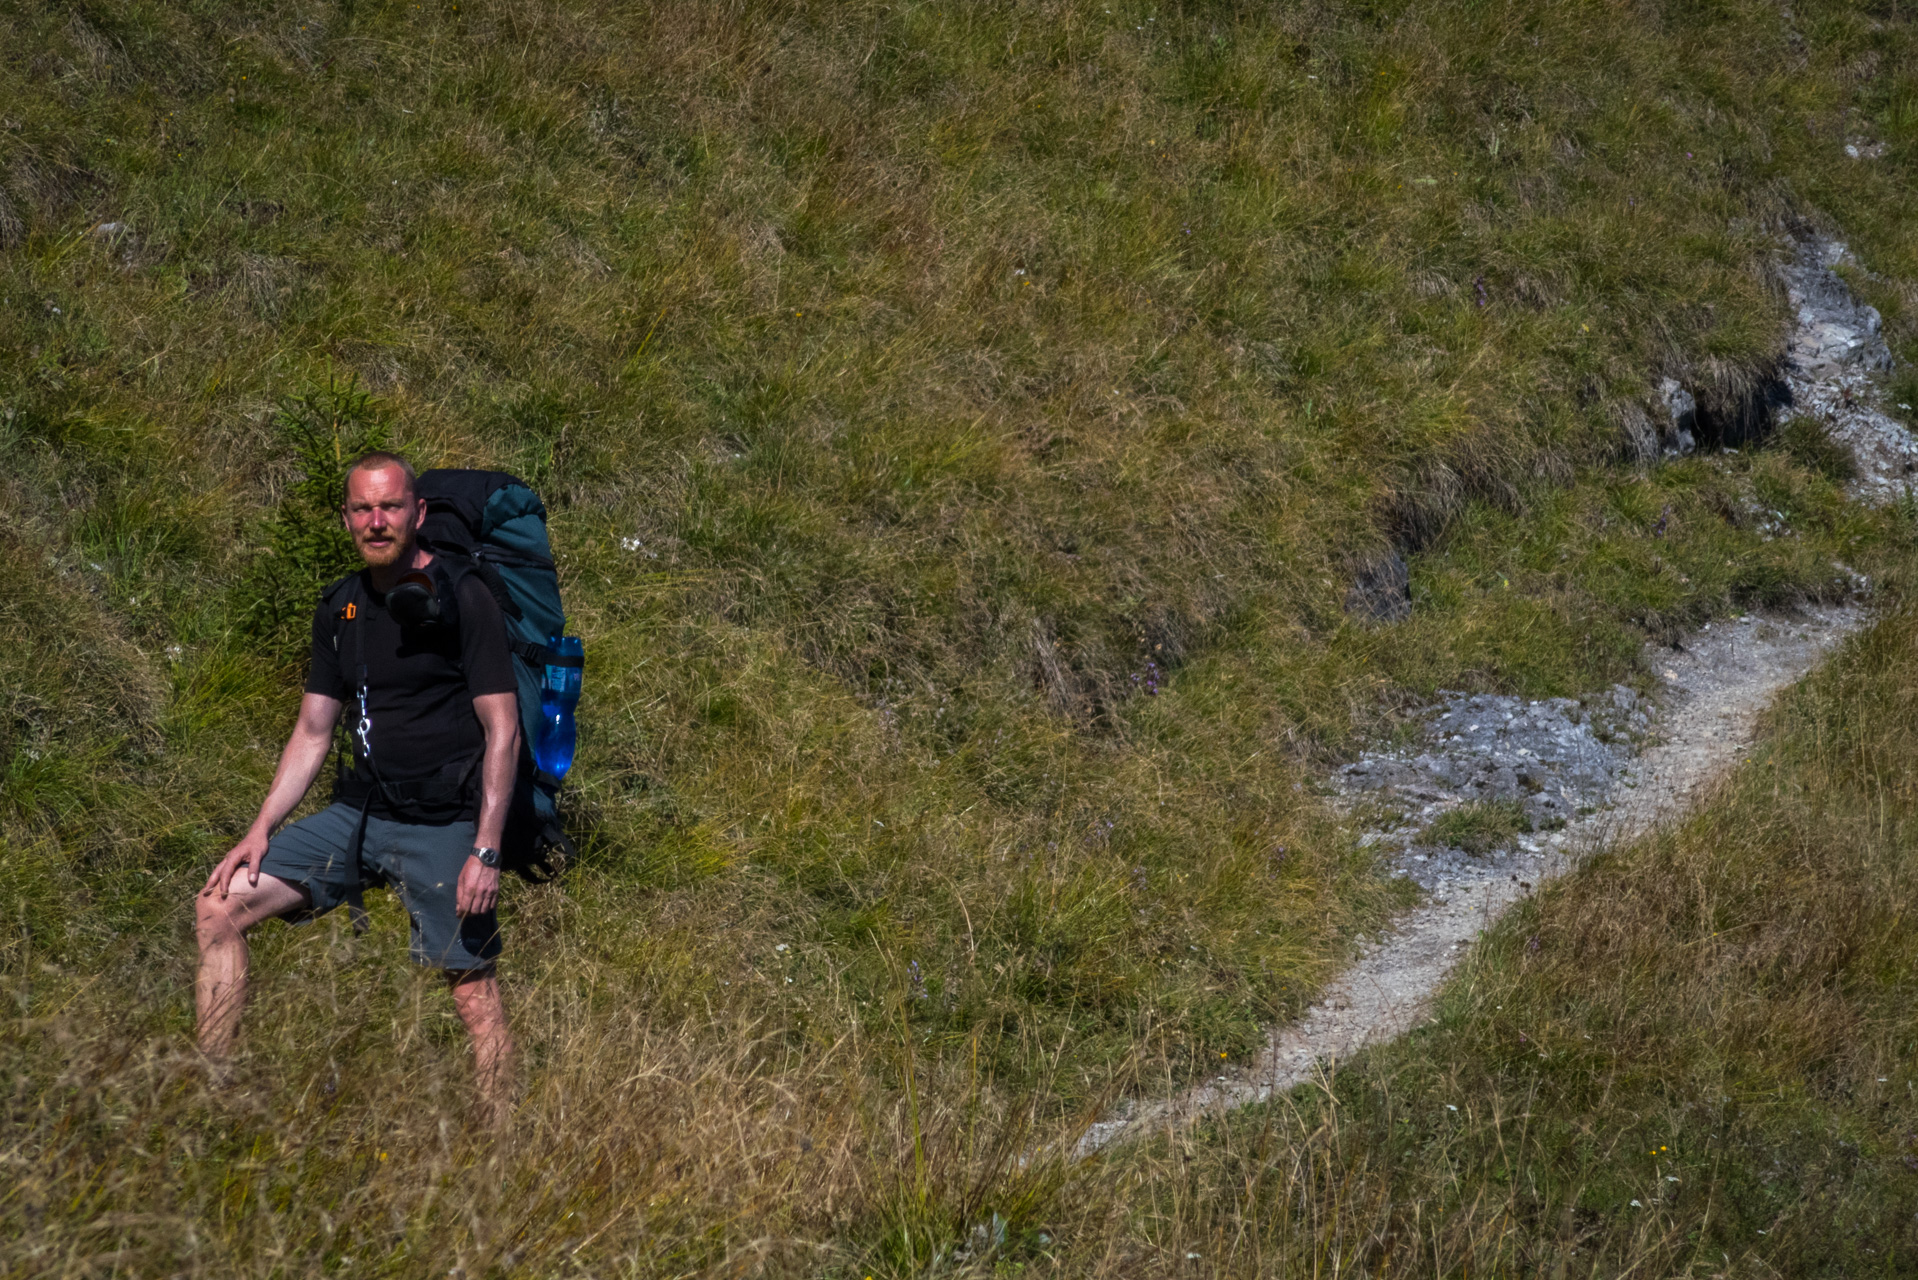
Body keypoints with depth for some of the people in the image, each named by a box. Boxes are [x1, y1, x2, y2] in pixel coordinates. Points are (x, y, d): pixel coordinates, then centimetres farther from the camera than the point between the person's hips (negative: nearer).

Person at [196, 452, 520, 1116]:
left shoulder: (462, 599, -9)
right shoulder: (340, 608, 11)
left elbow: (503, 730, -11)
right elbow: (313, 731, 16)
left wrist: (486, 851, -18)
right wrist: (261, 829, 6)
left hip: (442, 824, -6)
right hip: (360, 811, 7)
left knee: (474, 992, -8)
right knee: (220, 907, -2)